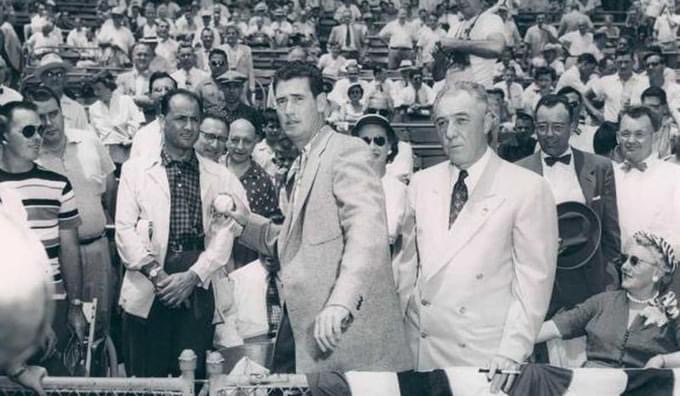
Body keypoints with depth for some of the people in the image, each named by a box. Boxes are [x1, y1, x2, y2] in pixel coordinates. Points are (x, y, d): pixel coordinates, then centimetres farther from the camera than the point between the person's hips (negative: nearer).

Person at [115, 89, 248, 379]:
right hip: (147, 292, 0)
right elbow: (125, 229, 2)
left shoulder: (219, 177, 10)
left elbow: (224, 233, 2)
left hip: (197, 292, 1)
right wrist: (155, 273, -10)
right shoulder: (135, 170, 9)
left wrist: (193, 275, -10)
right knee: (145, 379, 2)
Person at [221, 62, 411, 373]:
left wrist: (341, 302, -35)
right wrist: (247, 222, 15)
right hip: (300, 318, 8)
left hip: (337, 325, -8)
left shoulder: (346, 151, -10)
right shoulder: (300, 166, 20)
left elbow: (367, 231, -24)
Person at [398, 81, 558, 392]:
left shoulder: (528, 189, -7)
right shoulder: (421, 183, 7)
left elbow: (534, 279, -8)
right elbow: (408, 260, 11)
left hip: (486, 355, -3)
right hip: (419, 346, 4)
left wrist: (513, 352, -13)